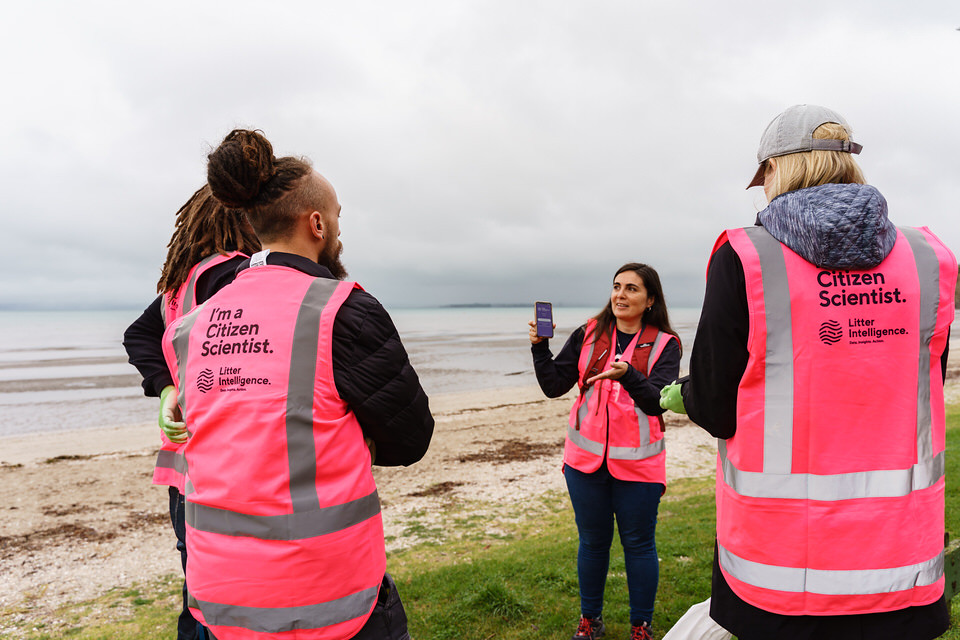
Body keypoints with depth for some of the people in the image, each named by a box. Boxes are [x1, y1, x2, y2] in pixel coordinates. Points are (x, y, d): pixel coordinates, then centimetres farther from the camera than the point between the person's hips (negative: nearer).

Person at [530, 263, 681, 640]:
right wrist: (539, 347, -13)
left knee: (638, 543, 9)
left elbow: (659, 401, -16)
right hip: (586, 457, 2)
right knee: (592, 541, 14)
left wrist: (628, 375, -33)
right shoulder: (589, 335, 3)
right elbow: (554, 386, 1)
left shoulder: (664, 345, -3)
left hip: (637, 463, -2)